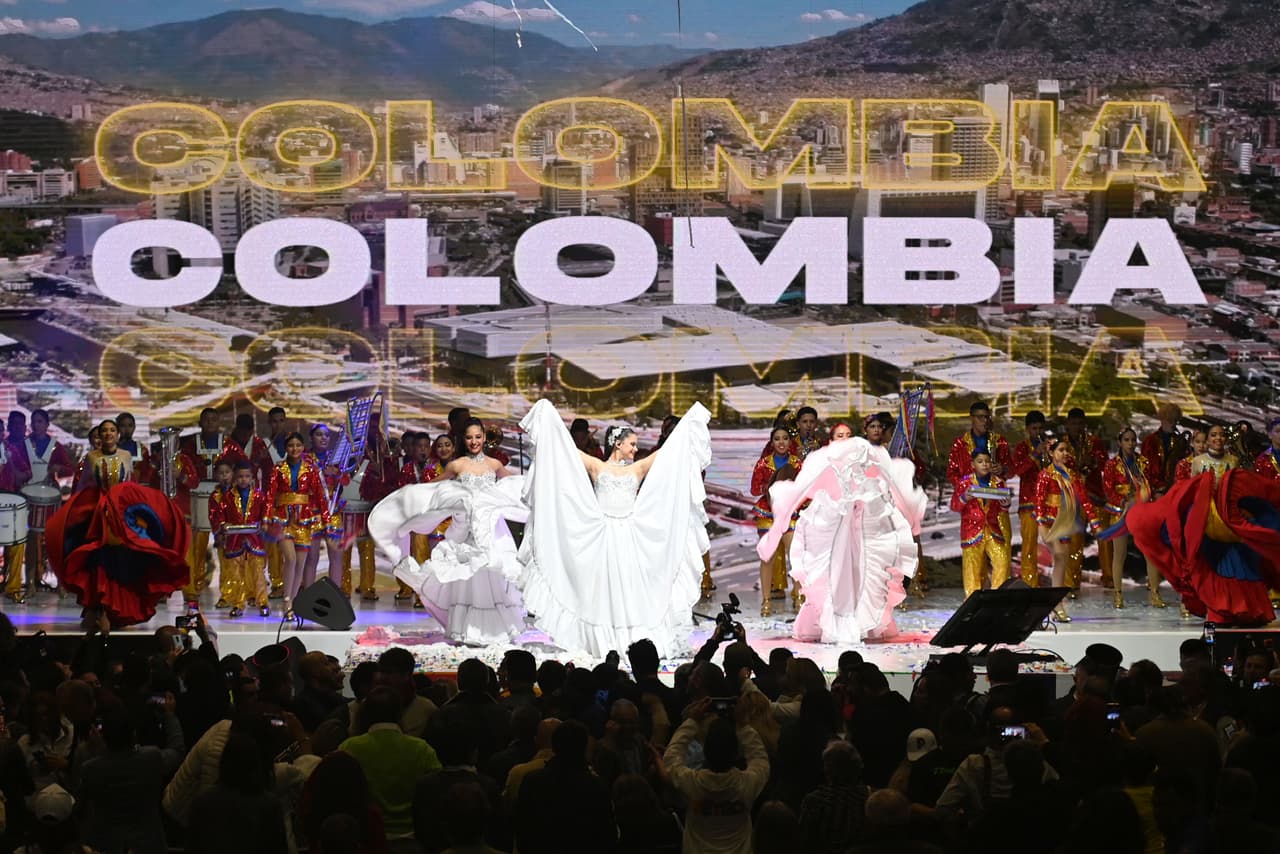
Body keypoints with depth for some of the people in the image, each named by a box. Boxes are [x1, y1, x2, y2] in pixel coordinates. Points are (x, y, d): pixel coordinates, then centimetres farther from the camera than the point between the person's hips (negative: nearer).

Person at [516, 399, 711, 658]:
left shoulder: (637, 469, 13)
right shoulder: (596, 467, 7)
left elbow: (667, 451, 12)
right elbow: (567, 448, 6)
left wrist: (691, 420, 11)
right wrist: (547, 415, 4)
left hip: (630, 538, 2)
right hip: (603, 537, -2)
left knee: (632, 589, -2)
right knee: (605, 590, -2)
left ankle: (635, 641, -1)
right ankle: (605, 643, 1)